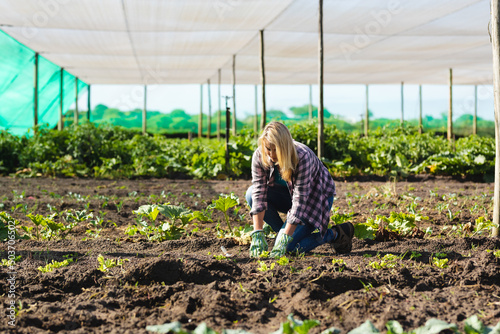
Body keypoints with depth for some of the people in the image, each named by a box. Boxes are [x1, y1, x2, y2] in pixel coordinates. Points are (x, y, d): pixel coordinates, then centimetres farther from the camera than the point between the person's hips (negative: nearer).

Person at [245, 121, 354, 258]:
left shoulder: (303, 157, -35)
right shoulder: (259, 156, -21)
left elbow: (299, 201, -36)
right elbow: (259, 193, -23)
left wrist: (284, 240, -39)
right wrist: (258, 234, -32)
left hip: (317, 195, -6)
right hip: (289, 192, 6)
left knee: (290, 247, -19)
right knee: (251, 194, -18)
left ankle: (334, 234, 1)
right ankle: (282, 231, -3)